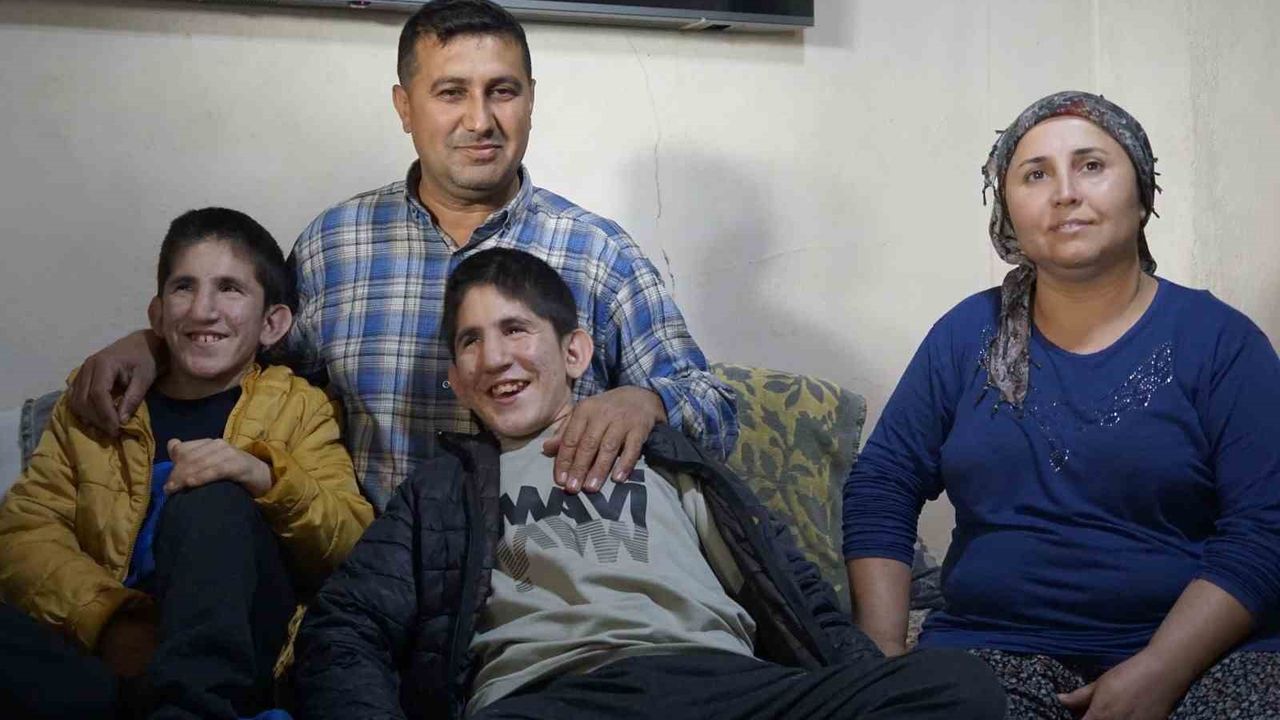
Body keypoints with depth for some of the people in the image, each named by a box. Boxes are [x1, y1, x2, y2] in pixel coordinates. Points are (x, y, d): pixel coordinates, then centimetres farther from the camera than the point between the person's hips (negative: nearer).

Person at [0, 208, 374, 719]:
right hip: (106, 654, 2)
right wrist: (109, 618, -15)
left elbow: (356, 547, 2)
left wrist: (267, 478, -18)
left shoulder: (299, 408, 16)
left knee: (211, 498, -29)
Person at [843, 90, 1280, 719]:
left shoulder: (1221, 340, 1)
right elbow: (879, 492, 9)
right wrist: (883, 655, -4)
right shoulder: (966, 336, 10)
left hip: (1196, 654, -1)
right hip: (996, 648, 1)